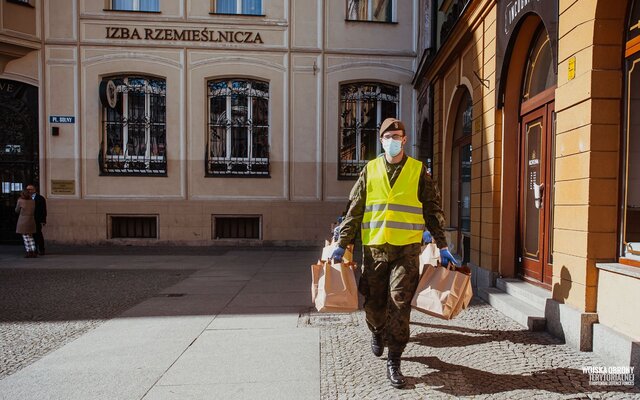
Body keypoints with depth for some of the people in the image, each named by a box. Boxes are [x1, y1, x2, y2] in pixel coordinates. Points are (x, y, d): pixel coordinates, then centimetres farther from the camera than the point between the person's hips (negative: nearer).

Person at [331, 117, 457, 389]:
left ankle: (393, 362, 11)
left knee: (399, 305, -3)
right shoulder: (370, 170, 7)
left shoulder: (418, 171, 5)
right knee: (373, 302, 10)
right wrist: (342, 244, 1)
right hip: (374, 248, 2)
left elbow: (433, 210, 7)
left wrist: (442, 246, 3)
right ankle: (378, 332, 43)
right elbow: (354, 210, 6)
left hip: (406, 249, -1)